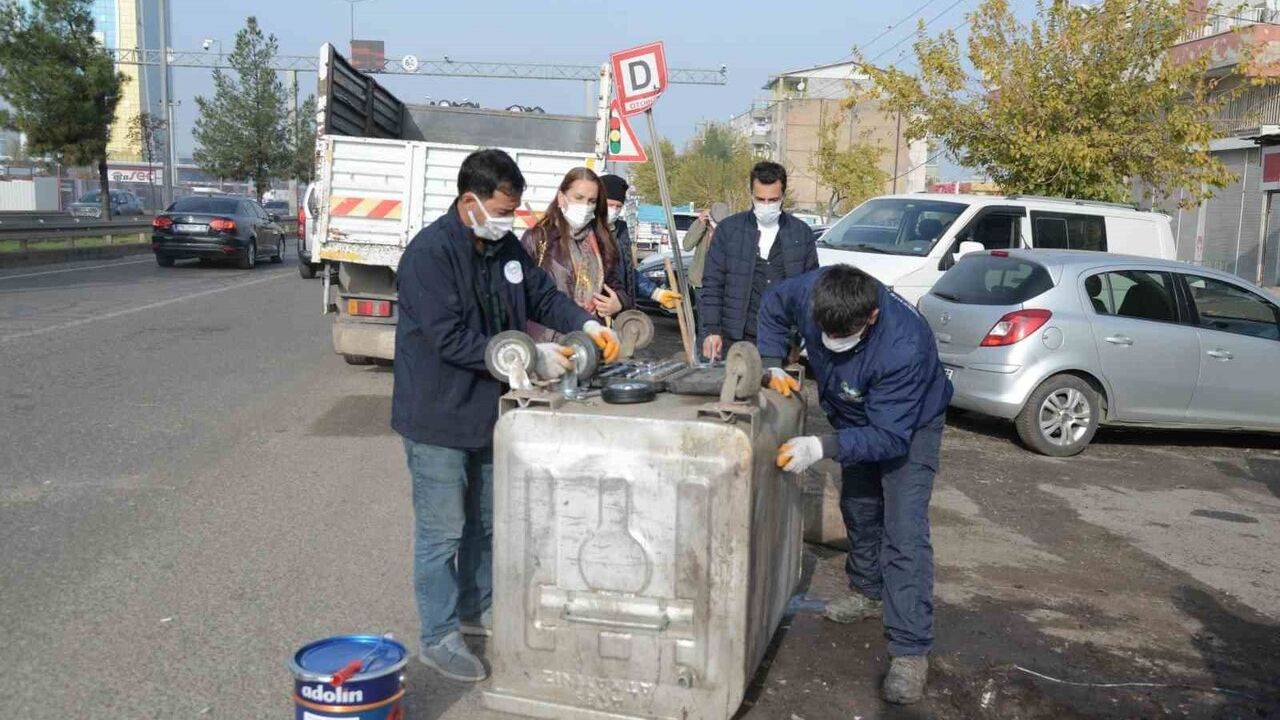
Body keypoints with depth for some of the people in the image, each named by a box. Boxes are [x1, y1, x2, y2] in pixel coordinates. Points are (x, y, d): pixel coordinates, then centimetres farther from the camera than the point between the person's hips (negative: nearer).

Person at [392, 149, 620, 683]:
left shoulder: (505, 246, 4)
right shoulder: (429, 253, -21)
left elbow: (543, 297, 11)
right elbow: (451, 340, -26)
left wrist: (587, 325, -9)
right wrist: (532, 357, -27)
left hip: (487, 412, 8)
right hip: (439, 418, -8)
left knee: (486, 523, 20)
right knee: (442, 532, 4)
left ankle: (476, 609, 39)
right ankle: (439, 637, 19)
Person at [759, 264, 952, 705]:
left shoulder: (904, 347, -44)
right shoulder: (812, 293, -30)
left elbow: (889, 436, -39)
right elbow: (773, 305, -6)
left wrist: (823, 448, -48)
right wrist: (772, 366, -16)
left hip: (910, 425, -6)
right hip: (856, 418, 6)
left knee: (904, 533, -15)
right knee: (858, 509, 21)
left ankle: (910, 652, -10)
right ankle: (868, 593, 44)